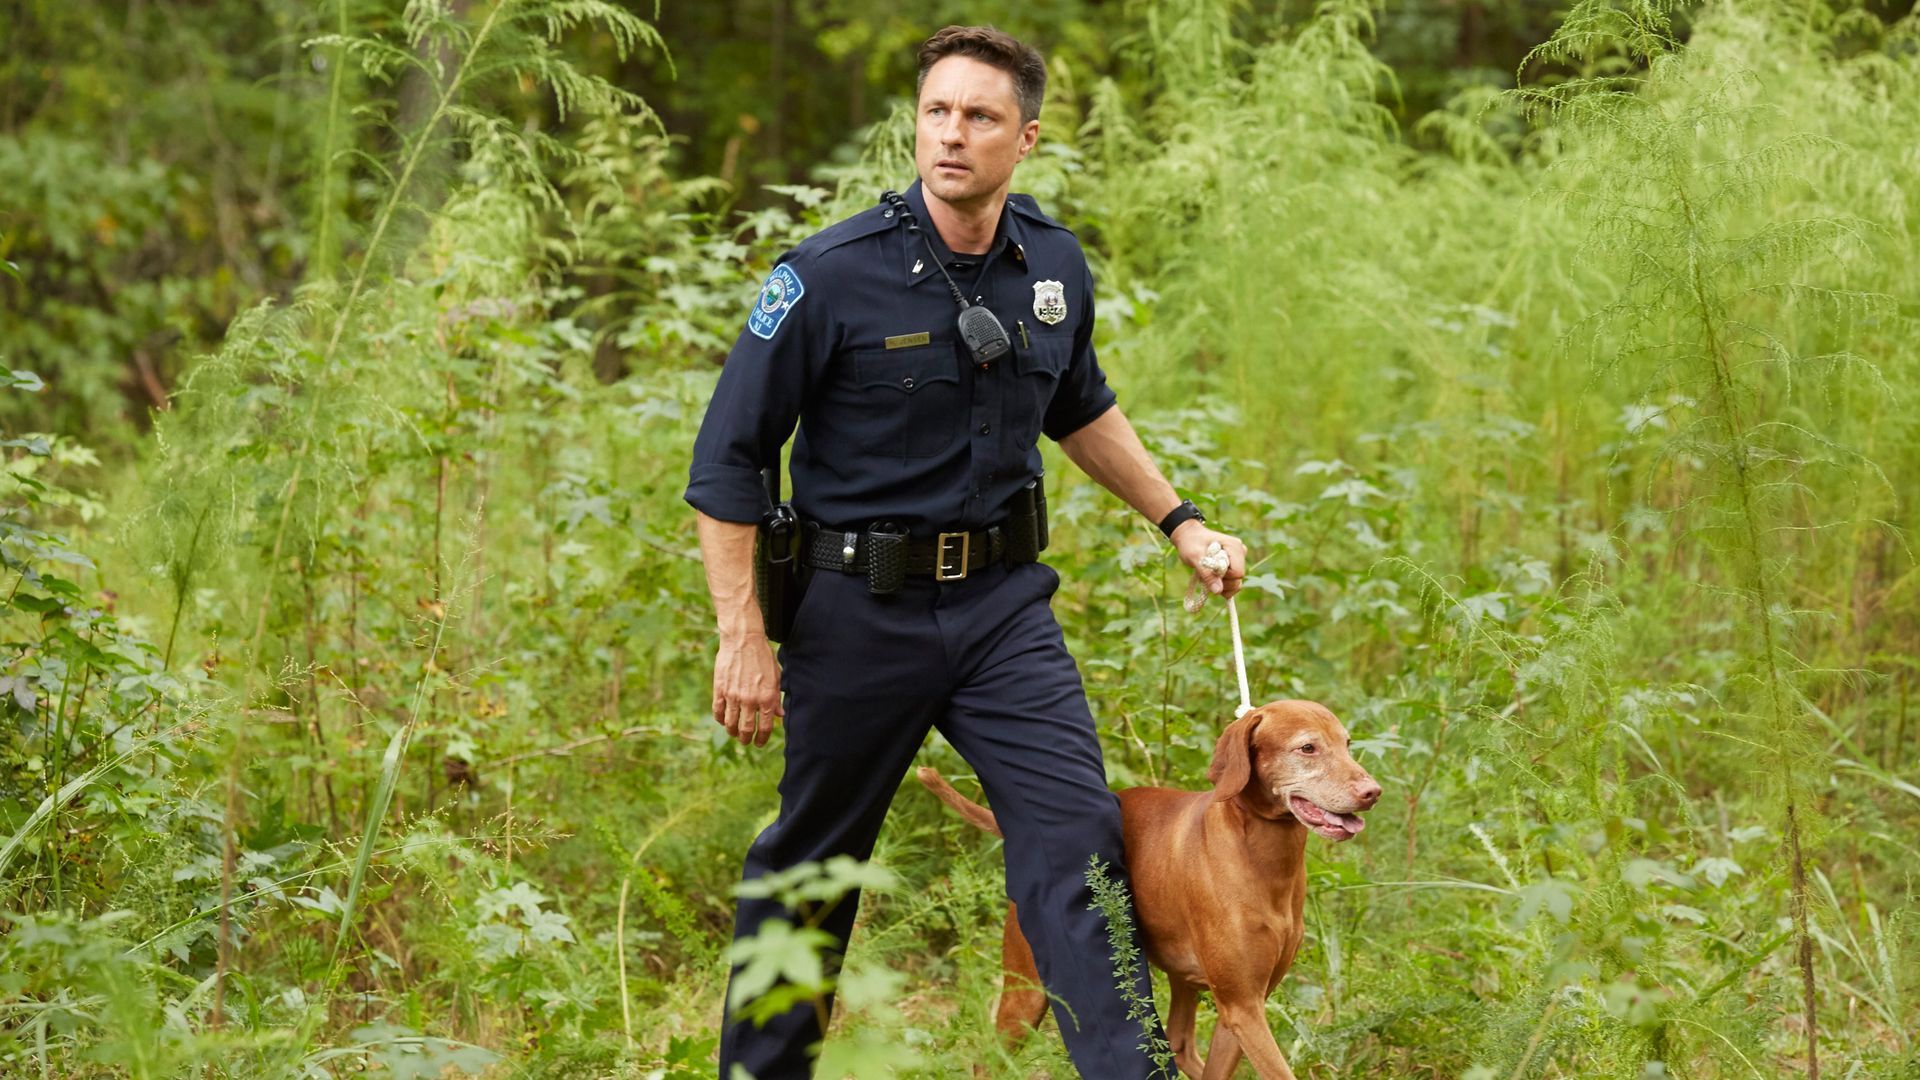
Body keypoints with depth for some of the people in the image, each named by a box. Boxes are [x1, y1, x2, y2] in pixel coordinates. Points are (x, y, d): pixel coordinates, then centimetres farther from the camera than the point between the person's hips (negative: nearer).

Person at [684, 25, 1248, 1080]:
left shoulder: (1054, 266, 1)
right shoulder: (831, 275, -15)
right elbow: (728, 458, -11)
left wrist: (1181, 522, 20)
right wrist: (742, 636, -13)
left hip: (1003, 600, 3)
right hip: (859, 608, -3)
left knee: (1077, 836, -9)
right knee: (809, 863, 11)